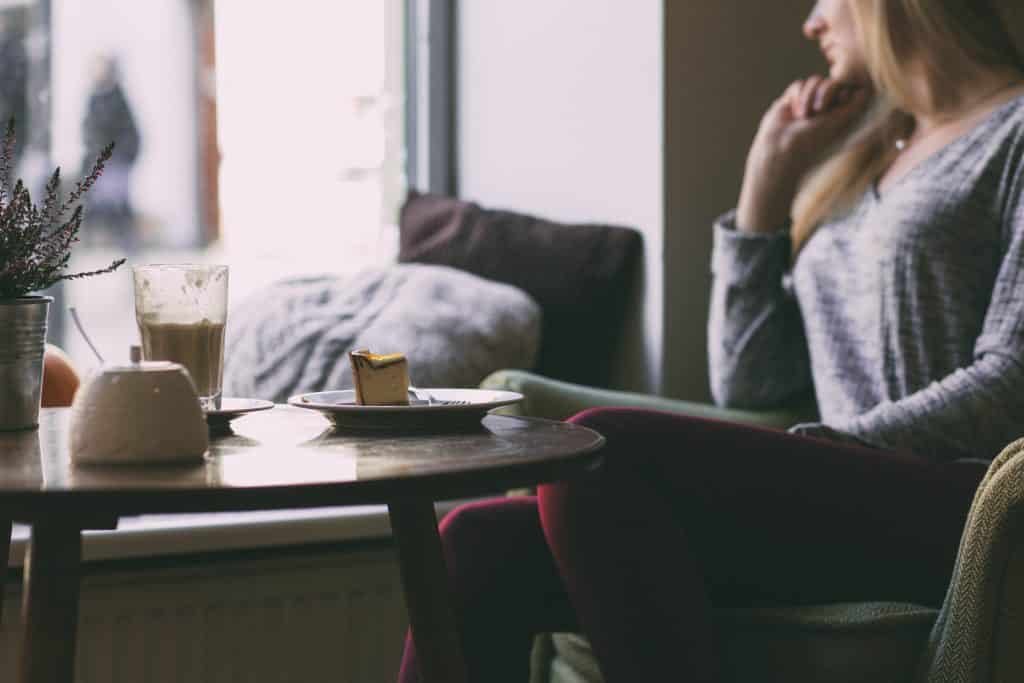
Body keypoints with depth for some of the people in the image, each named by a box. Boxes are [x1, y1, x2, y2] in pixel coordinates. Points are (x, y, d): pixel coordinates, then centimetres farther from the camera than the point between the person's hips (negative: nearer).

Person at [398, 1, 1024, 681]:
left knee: (605, 450, -29)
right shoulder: (862, 164, 29)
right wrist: (770, 173, 20)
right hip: (843, 510, 7)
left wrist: (815, 452, -14)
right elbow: (746, 383, 20)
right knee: (481, 545, -14)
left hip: (954, 504, -7)